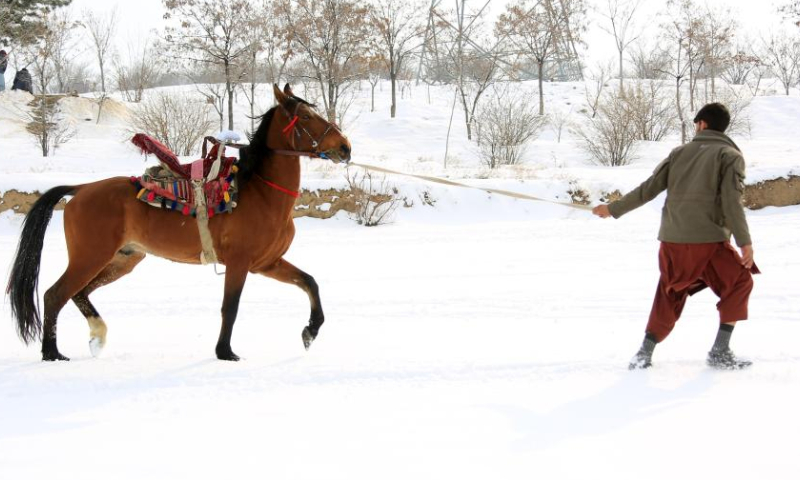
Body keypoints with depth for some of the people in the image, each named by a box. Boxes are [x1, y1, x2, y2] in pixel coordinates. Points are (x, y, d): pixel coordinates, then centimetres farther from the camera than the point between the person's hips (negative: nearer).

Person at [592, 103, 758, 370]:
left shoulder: (680, 153, 14)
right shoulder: (731, 155, 3)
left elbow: (648, 189, 11)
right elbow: (732, 200, -9)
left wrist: (614, 209, 21)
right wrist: (744, 241, -10)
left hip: (671, 240, 4)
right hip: (708, 240, -4)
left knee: (670, 294, 22)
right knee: (739, 282, 14)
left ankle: (645, 353, 14)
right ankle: (720, 352, 6)